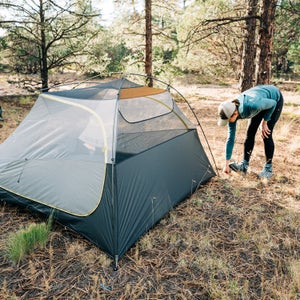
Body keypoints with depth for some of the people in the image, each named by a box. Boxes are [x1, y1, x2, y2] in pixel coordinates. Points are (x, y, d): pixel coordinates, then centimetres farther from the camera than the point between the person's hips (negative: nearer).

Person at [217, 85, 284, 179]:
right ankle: (244, 165, 7)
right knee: (250, 132, -3)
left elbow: (273, 103, -23)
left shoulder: (252, 105, -44)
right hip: (263, 98, 5)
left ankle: (268, 167, 5)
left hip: (275, 99, -5)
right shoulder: (231, 111, -24)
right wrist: (227, 164, -14)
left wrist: (264, 122, -15)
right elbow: (231, 137, -17)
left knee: (266, 134, -11)